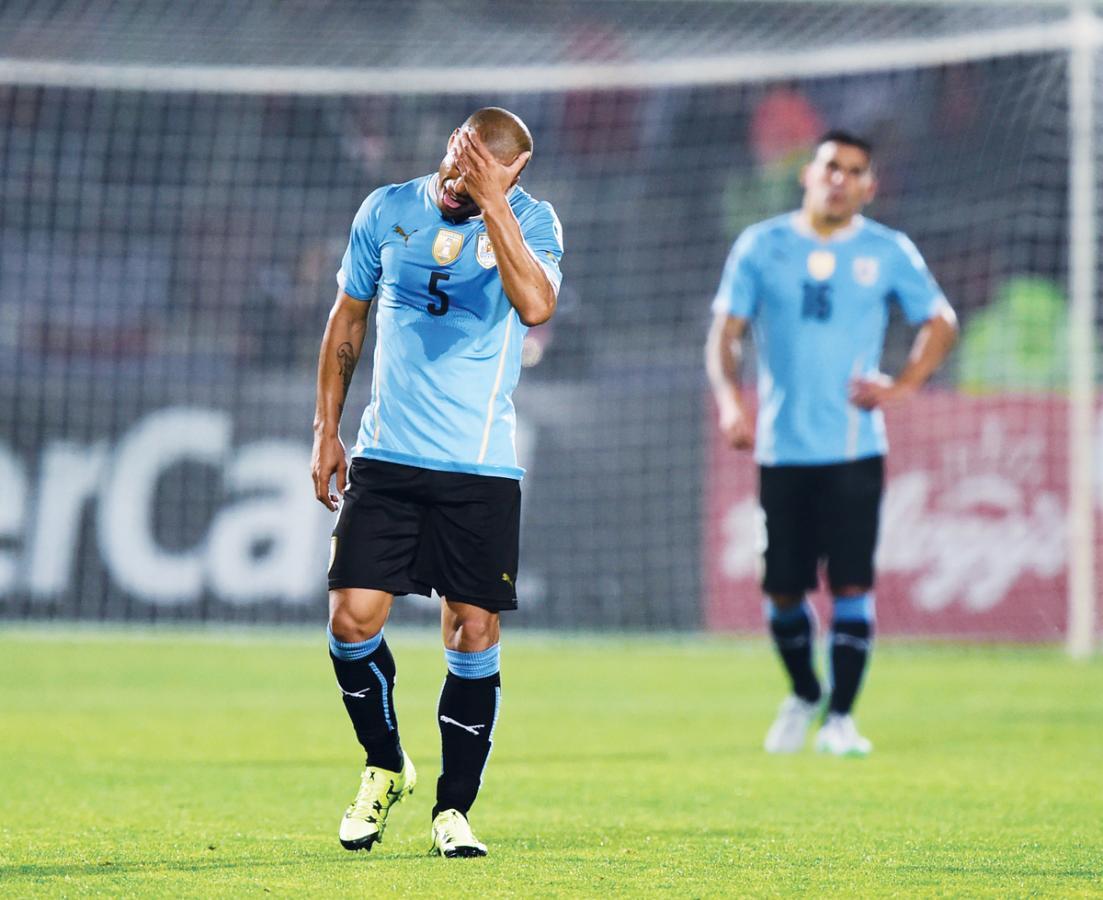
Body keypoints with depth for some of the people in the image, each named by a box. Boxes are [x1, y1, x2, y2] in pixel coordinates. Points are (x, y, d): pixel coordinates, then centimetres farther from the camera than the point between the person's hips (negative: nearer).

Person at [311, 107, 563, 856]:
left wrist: (493, 204, -25)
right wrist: (326, 430, 13)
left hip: (482, 468, -2)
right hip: (386, 457, 2)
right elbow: (349, 316, 15)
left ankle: (454, 809, 11)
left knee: (474, 632, -2)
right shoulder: (388, 210, 4)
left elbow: (536, 305, -23)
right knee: (353, 619, -7)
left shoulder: (530, 220, -3)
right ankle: (386, 767, 19)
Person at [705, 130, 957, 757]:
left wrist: (902, 386, -2)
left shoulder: (889, 253, 5)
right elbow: (725, 332, 5)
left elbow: (941, 324, 13)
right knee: (782, 588, 4)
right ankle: (804, 695, 28)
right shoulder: (761, 247, 5)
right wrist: (729, 397, -13)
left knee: (852, 583, -9)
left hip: (854, 450, -1)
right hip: (782, 448, 1)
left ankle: (841, 717, -1)